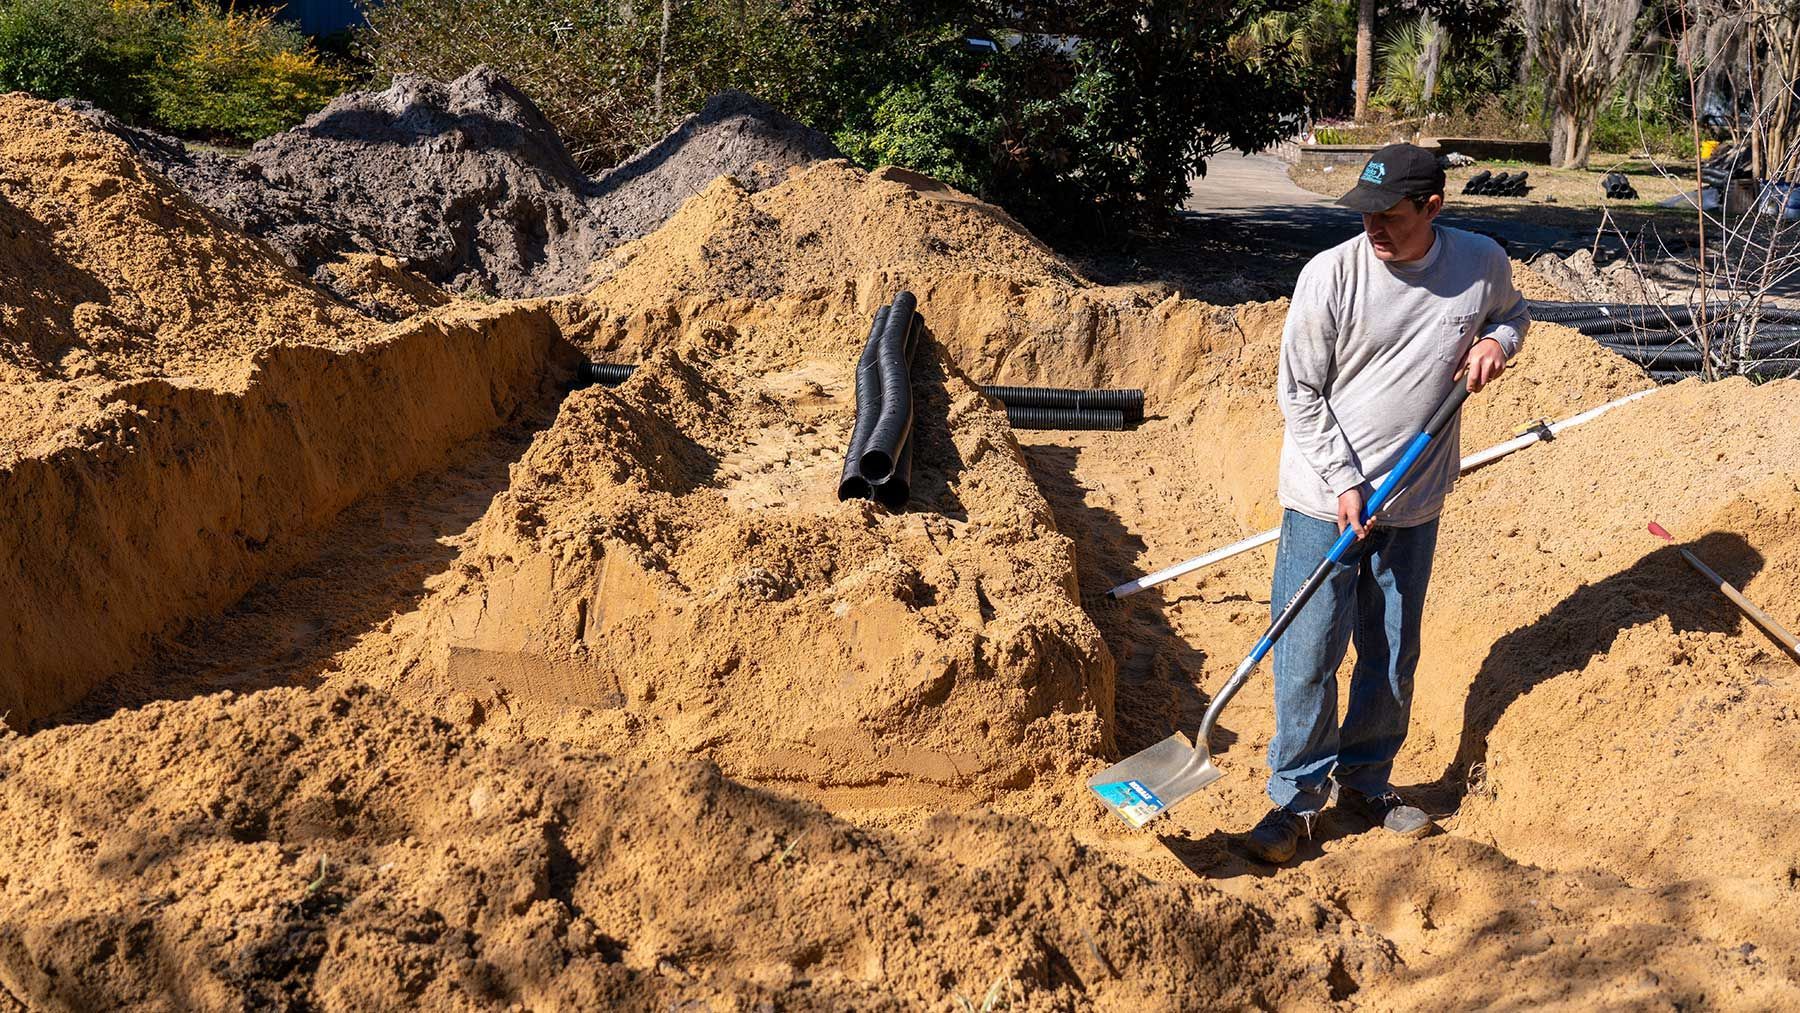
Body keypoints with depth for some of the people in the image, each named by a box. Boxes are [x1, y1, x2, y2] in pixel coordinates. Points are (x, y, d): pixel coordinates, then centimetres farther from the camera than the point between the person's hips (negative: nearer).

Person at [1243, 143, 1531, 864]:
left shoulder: (1483, 264, -4)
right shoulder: (1331, 274, -14)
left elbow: (1512, 311, 20)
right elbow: (1299, 393, -8)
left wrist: (1498, 340, -4)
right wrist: (1343, 482, -15)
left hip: (1415, 504, 3)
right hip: (1326, 501, -3)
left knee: (1393, 657, 14)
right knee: (1308, 657, -1)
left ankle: (1366, 782, 33)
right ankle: (1299, 792, 16)